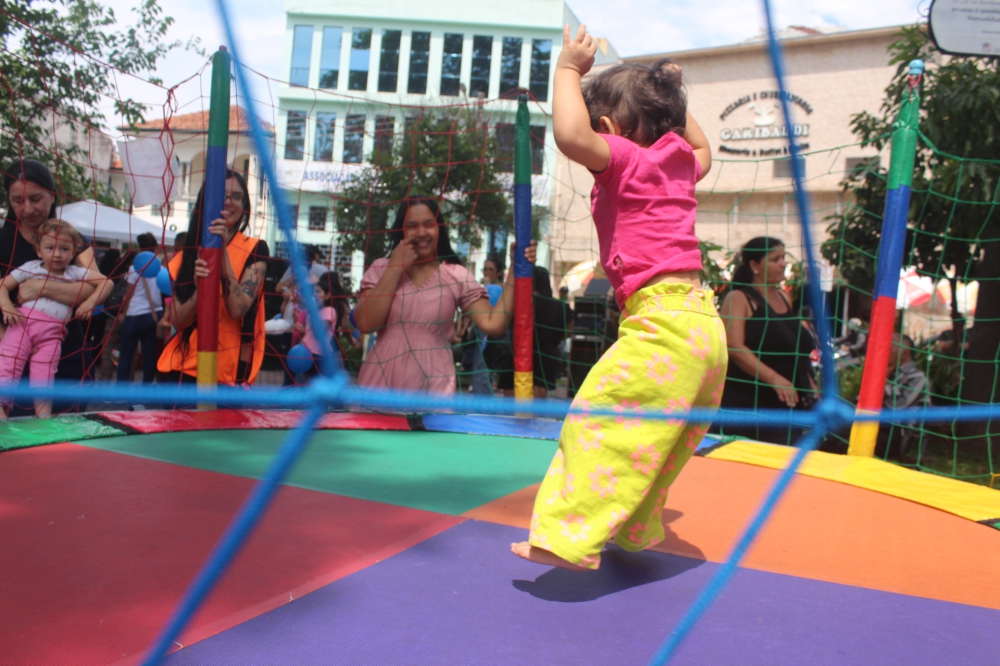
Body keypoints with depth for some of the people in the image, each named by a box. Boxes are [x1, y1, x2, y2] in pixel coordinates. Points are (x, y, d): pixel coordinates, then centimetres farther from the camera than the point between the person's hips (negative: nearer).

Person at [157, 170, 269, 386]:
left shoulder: (254, 250, -3)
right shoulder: (186, 255, 7)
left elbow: (238, 310, -16)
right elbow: (177, 321, -1)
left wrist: (223, 250, -20)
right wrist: (199, 288, -19)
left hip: (228, 372, -3)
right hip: (182, 367, 3)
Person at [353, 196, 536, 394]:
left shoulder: (456, 275, 1)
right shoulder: (380, 269, 5)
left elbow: (493, 325, -9)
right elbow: (365, 323, -9)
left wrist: (516, 270, -14)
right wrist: (395, 268, -9)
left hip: (433, 385, -1)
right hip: (380, 381, 1)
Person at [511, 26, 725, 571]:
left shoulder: (626, 159, -4)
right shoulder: (677, 163, 20)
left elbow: (571, 136, -24)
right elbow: (702, 150, 45)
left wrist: (568, 68, -9)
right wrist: (670, 101, 41)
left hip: (662, 321, -9)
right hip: (700, 322, 10)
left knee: (599, 421, -10)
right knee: (661, 439, 18)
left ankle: (570, 539, -12)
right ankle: (635, 530, 32)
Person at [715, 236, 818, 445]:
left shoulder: (784, 298, 15)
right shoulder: (739, 298, -7)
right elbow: (735, 348, -20)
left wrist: (810, 385, 16)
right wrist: (774, 378, -28)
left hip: (788, 404, 7)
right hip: (746, 404, -7)